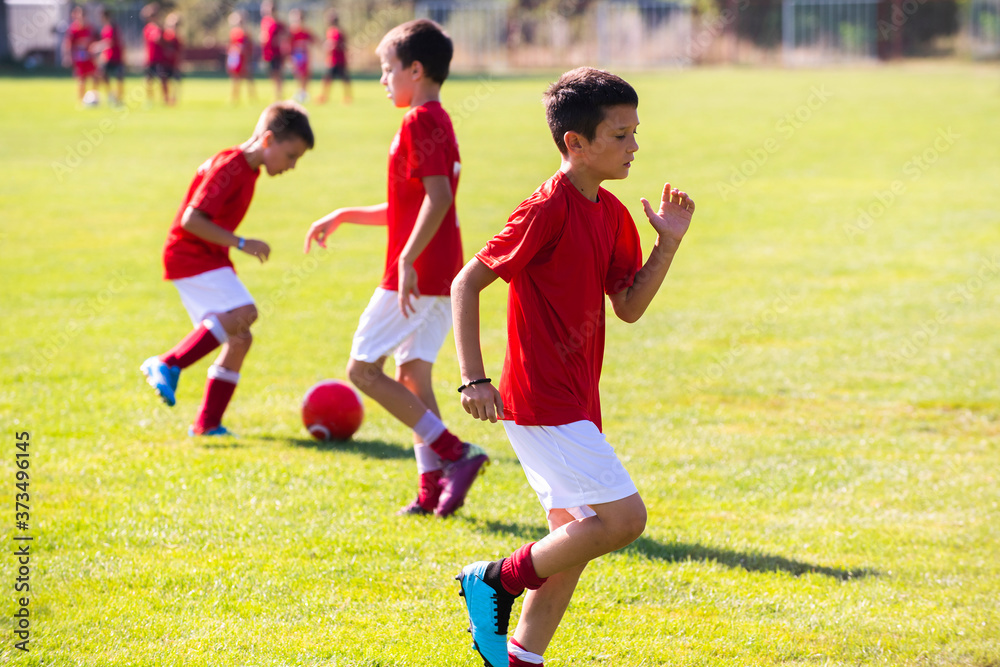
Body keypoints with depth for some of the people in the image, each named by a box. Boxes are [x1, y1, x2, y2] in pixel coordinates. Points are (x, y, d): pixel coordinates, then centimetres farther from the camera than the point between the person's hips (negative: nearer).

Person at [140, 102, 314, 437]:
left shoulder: (246, 169, 12)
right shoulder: (229, 167, -17)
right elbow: (191, 220, -23)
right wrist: (241, 243, -21)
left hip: (209, 258, 10)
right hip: (189, 255, -10)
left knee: (239, 339, 5)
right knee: (243, 313, -26)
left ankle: (207, 424, 8)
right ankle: (168, 364, -25)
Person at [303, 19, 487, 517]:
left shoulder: (419, 123, -13)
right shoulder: (438, 122, 17)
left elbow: (438, 197, -25)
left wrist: (407, 260, -28)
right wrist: (344, 216, 26)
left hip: (414, 276, -9)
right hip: (441, 278, 9)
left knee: (363, 369, -4)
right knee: (412, 375, 11)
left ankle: (453, 453, -12)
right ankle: (433, 490, 7)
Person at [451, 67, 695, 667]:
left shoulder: (612, 215, 11)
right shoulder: (548, 210, -15)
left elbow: (629, 306, 13)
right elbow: (467, 284, -13)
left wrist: (668, 243, 0)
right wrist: (474, 379, -17)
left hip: (575, 403, 9)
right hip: (543, 400, -9)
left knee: (576, 537, 10)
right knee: (623, 516, -13)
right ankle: (497, 580, 0)